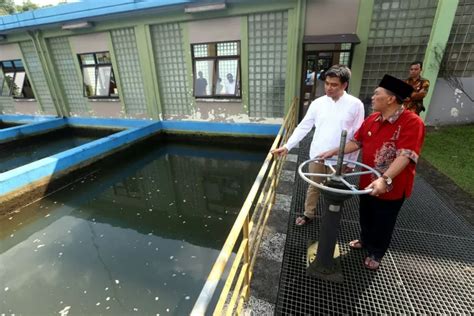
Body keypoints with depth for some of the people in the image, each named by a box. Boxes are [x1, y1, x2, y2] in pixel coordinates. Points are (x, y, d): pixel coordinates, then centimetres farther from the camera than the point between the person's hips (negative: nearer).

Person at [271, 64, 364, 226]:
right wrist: (287, 146, -11)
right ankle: (308, 214, 38)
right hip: (317, 156, 2)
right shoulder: (318, 103, -4)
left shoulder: (355, 105, -9)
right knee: (313, 187, 18)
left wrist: (352, 161, -2)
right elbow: (303, 127, -3)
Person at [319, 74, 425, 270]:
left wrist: (385, 179, -41)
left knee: (383, 223, 15)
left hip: (392, 187, -6)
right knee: (365, 216, 24)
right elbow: (356, 142, 7)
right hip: (368, 182, 6)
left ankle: (375, 253, 38)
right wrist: (333, 152, 0)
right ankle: (365, 240, 50)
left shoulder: (412, 123, -21)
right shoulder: (372, 119, 0)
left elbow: (405, 155, -30)